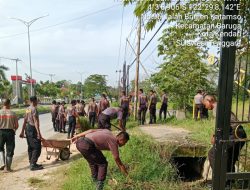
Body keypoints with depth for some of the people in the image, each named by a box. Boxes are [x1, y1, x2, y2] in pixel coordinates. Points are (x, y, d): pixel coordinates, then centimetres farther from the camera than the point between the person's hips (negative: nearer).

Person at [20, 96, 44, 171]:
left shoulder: (28, 109, 13)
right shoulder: (34, 109, -15)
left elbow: (25, 121, 16)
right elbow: (36, 122, -21)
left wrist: (22, 131, 21)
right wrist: (38, 133, -23)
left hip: (27, 129, 10)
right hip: (33, 129, -10)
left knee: (30, 147, 15)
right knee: (37, 147, -5)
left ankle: (31, 163, 24)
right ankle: (33, 165, -5)